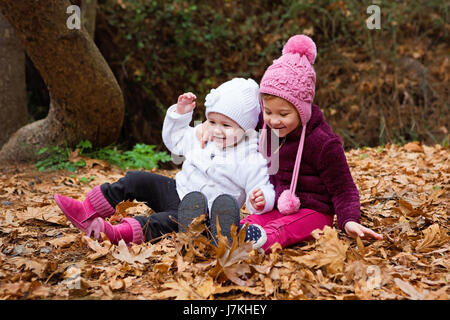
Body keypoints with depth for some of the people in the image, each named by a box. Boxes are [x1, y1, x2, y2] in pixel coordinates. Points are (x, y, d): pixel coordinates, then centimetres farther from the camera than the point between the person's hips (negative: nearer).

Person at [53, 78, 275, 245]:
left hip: (199, 213, -7)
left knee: (174, 221, -37)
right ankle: (87, 213, -5)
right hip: (178, 189, 7)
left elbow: (263, 189, -16)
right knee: (136, 181, -3)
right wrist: (180, 113, 4)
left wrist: (261, 200, -40)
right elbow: (174, 139, 19)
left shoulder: (250, 162, -15)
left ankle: (121, 233, -52)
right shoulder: (201, 138, 4)